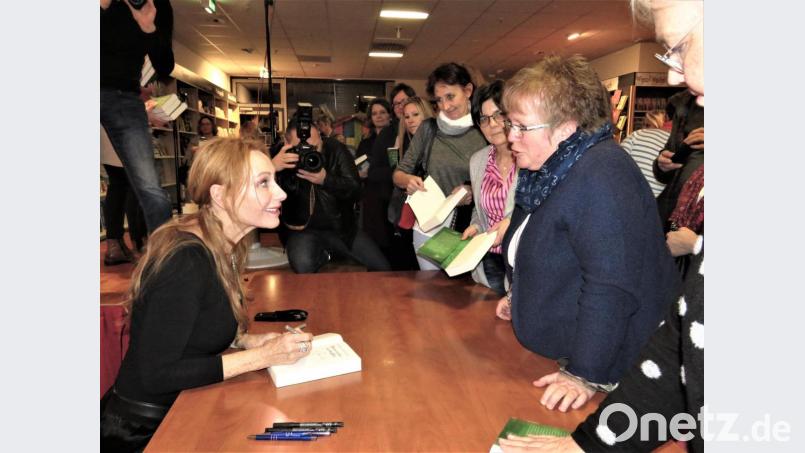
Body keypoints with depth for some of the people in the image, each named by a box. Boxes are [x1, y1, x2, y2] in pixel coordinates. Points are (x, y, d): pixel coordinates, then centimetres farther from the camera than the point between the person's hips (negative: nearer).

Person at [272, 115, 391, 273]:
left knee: (382, 269, 2)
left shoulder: (335, 149, -7)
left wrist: (325, 180, -30)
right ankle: (323, 254, 1)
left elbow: (355, 190, -12)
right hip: (303, 230, -2)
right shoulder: (280, 154, -11)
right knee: (303, 267, -34)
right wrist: (272, 167, -40)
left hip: (342, 227, 2)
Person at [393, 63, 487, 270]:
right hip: (430, 228, 1)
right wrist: (408, 180, -18)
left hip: (471, 228, -1)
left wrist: (475, 193, -16)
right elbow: (398, 174, 4)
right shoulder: (428, 128, -1)